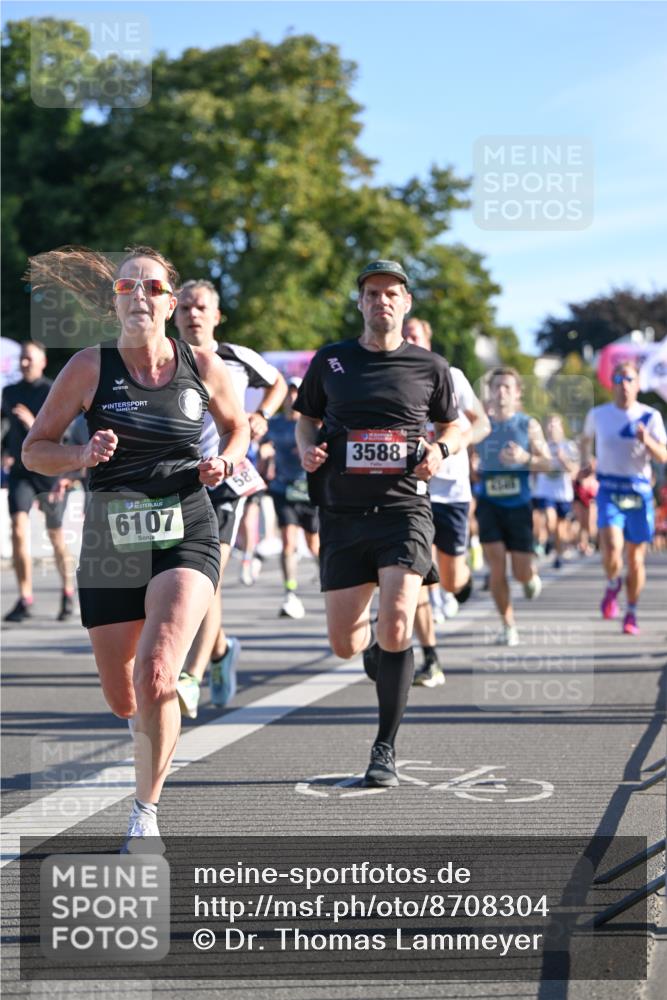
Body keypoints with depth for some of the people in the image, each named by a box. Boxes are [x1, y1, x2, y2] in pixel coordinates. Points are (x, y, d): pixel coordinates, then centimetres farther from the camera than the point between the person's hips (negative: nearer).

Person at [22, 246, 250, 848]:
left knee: (155, 674, -23)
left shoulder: (203, 366, 0)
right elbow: (34, 450, 2)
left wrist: (227, 462, -2)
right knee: (122, 699, 9)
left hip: (186, 536, -1)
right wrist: (83, 455, -18)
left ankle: (146, 810, -6)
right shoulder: (89, 368, -4)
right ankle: (157, 720, 48)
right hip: (111, 542, 1)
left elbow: (238, 425, 19)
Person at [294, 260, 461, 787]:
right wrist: (308, 448, -2)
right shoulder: (330, 361, 8)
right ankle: (376, 649, 42)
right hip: (343, 512, 2)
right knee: (344, 644, 2)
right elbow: (307, 418, 20)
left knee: (395, 625, -19)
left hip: (404, 509, -2)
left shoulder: (430, 367, 5)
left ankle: (385, 751, -5)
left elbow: (454, 425, 18)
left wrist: (439, 450, -4)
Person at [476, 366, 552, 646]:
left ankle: (531, 578, 39)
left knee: (521, 572, -1)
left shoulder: (528, 425, 1)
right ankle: (508, 625, 3)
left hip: (518, 504, -1)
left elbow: (547, 463, -2)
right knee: (496, 566, -11)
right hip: (489, 503, 1)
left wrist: (525, 458, -20)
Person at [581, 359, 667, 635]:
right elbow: (586, 439, 25)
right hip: (609, 490, -1)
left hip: (639, 491, 1)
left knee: (636, 557, 7)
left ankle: (631, 613, 25)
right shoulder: (598, 414, 3)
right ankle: (612, 586, 12)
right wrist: (585, 463, 12)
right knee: (611, 550, -21)